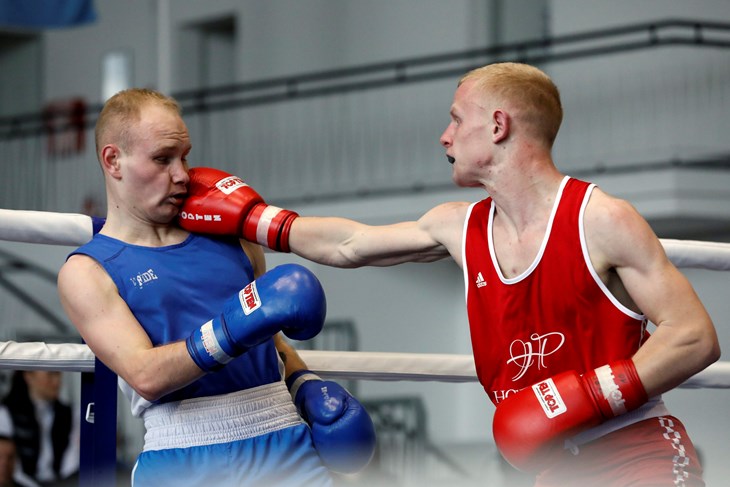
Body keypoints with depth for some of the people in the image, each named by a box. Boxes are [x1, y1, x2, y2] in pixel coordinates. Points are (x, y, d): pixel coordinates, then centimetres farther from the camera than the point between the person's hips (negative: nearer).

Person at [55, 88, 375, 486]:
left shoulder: (226, 234, 15)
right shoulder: (86, 271, 2)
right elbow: (145, 375, -12)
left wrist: (307, 386, 9)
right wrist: (233, 330, -25)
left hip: (286, 442, 4)